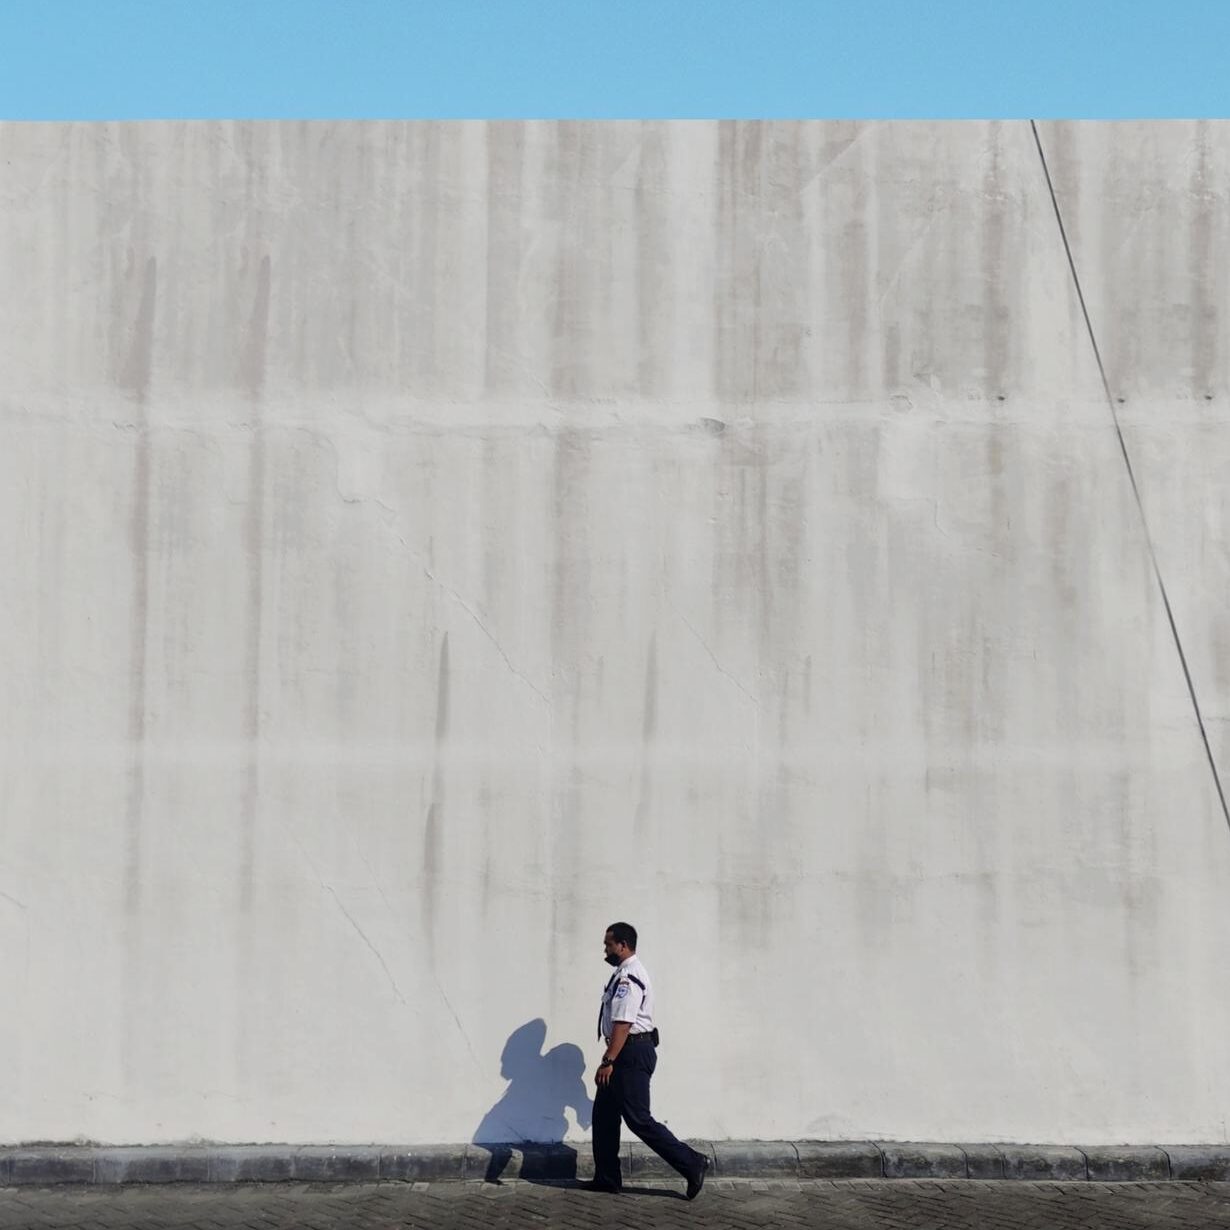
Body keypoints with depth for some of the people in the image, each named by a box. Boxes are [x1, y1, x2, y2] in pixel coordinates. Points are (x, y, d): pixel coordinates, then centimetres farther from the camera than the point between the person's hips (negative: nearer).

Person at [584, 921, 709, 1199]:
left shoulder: (628, 977, -18)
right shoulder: (625, 973, 16)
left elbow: (623, 1023, -25)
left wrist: (608, 1061, -26)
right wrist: (610, 1059, 25)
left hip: (632, 1053, -11)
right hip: (626, 1054, 11)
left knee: (638, 1119, -8)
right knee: (604, 1113, 13)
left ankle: (692, 1163, -3)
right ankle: (606, 1178, 19)